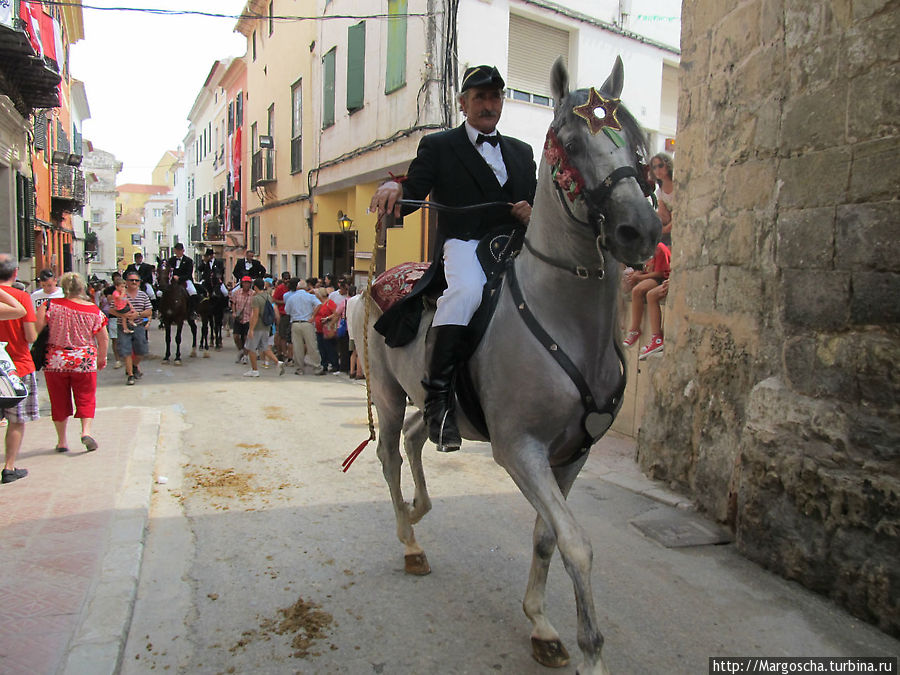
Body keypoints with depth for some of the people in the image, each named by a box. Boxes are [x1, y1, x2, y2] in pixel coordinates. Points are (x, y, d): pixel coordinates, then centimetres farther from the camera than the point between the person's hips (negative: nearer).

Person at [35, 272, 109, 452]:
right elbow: (104, 339, 0)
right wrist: (102, 358, 14)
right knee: (86, 398, 12)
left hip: (55, 361, 1)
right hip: (85, 362, 0)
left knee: (59, 400, 12)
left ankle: (62, 441, 19)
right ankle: (86, 431, -7)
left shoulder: (51, 306, -7)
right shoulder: (93, 310, -5)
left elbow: (36, 328, -12)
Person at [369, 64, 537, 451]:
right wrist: (394, 189, -24)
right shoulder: (438, 146, 14)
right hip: (464, 245, -5)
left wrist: (531, 215, 0)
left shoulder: (521, 152, 27)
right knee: (465, 290, -38)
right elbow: (411, 195, 0)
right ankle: (438, 399, -34)